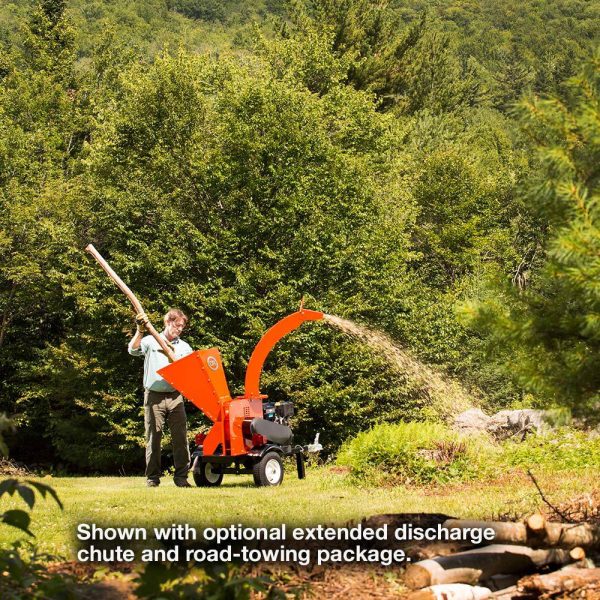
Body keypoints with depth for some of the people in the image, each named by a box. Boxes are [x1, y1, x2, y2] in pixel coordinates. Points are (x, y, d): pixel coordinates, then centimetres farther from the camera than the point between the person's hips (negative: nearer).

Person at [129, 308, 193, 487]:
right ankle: (152, 477, 6)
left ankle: (181, 476, 2)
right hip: (154, 396, -2)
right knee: (153, 437, 0)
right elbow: (133, 350, -12)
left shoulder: (184, 347, 13)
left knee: (180, 437, -3)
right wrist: (140, 330, -24)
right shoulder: (150, 341, 4)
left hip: (175, 397, 2)